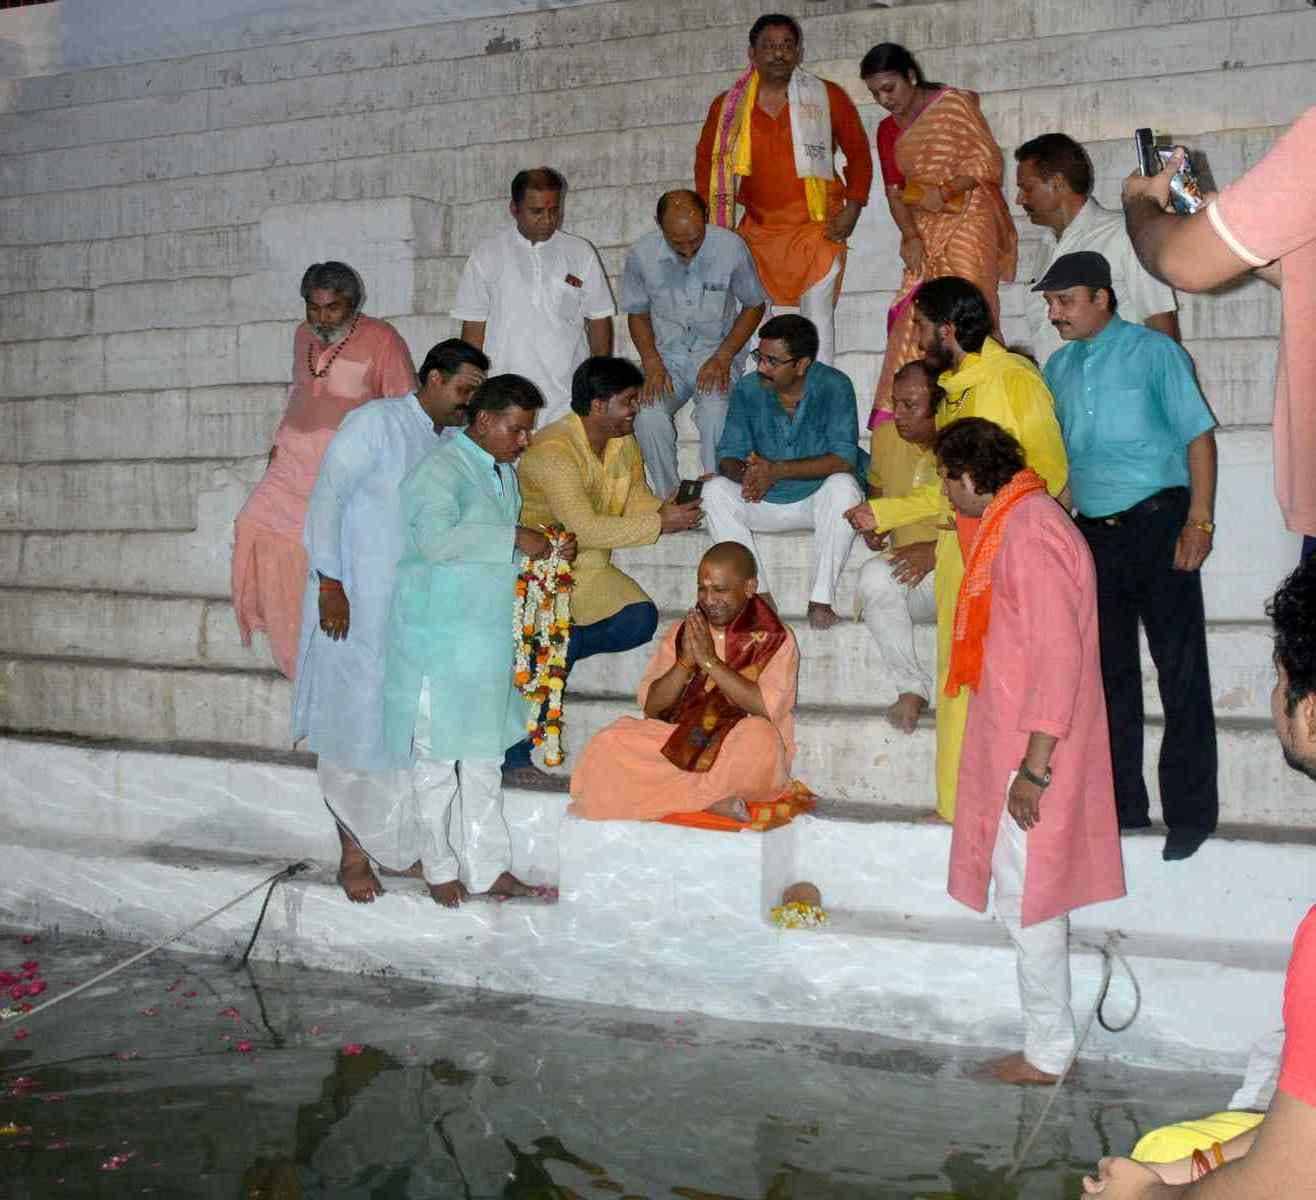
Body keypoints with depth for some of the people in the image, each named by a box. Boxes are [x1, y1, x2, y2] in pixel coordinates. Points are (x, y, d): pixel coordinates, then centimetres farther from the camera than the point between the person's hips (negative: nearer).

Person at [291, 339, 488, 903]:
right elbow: (325, 499, -12)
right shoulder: (375, 422, -9)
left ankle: (400, 847, 21)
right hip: (357, 606, -6)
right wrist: (329, 583, -16)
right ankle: (355, 853, 12)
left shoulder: (457, 441, 11)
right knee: (355, 726, 1)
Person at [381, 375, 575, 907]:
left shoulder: (504, 473, 15)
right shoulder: (441, 469, -14)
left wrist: (545, 554, 8)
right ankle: (440, 869, 16)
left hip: (490, 639, 9)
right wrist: (515, 539, -26)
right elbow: (437, 537, -30)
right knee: (438, 758, 3)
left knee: (485, 759, 13)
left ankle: (487, 867, 22)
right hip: (440, 639, -9)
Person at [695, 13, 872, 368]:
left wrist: (852, 208, -2)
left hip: (817, 229, -2)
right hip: (758, 229, 3)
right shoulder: (727, 106, 4)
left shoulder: (828, 96, 0)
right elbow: (706, 160, 15)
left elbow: (858, 152, 8)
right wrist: (713, 219, 7)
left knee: (818, 314, -8)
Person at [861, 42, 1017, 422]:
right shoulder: (888, 130, 15)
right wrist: (910, 237, -6)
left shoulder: (954, 103, -1)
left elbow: (988, 160, -7)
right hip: (925, 233, 5)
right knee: (915, 316, -5)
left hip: (967, 222, -5)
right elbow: (894, 191, 10)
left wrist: (944, 191, -19)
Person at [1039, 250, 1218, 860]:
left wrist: (1198, 523, -13)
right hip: (1093, 531, 6)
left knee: (1181, 673, -3)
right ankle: (1123, 804, 19)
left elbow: (1199, 435, -5)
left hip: (1157, 522, -5)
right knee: (1110, 673, 9)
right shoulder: (1058, 368, 13)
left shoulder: (1154, 352, -2)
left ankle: (1190, 811, 4)